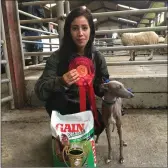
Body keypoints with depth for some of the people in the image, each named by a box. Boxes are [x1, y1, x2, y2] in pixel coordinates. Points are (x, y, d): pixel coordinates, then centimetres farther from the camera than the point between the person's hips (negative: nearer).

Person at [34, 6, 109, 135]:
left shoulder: (97, 57, -9)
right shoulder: (57, 57, -19)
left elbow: (102, 88, -2)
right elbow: (40, 90, -24)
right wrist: (61, 82, -43)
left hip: (85, 106, 2)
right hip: (62, 107, -2)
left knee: (98, 125, -24)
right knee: (56, 97, -32)